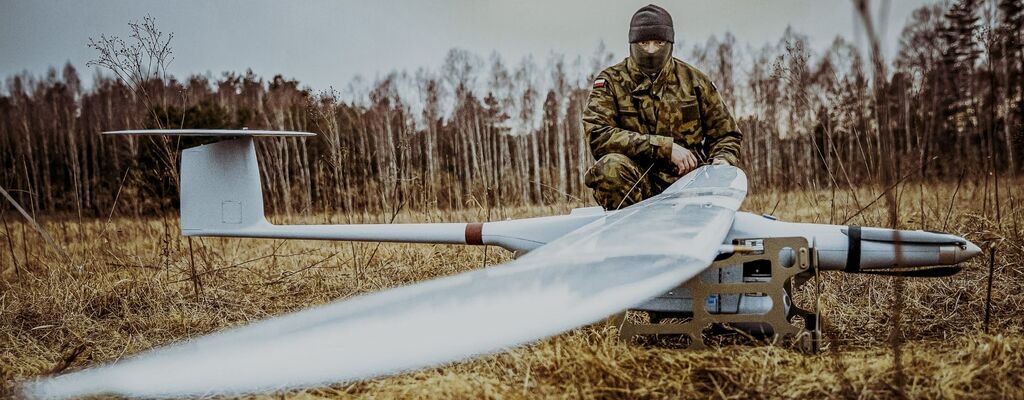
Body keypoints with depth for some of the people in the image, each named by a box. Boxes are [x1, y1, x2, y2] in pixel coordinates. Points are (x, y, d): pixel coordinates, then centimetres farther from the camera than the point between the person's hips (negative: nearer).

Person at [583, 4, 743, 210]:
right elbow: (598, 135, -13)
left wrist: (722, 160, -4)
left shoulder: (694, 81, 12)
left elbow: (726, 133, 21)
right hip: (637, 181, -2)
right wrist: (664, 147, -17)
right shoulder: (610, 81, 4)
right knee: (611, 166, -34)